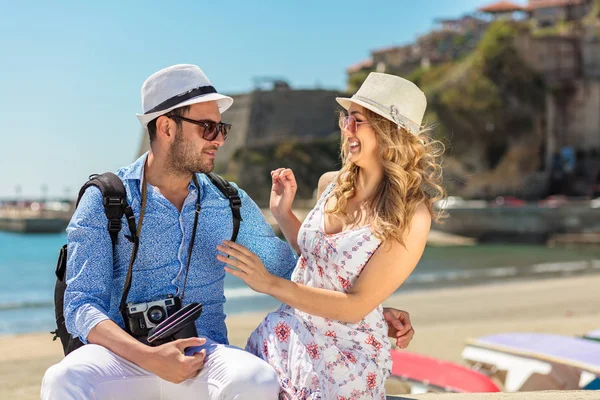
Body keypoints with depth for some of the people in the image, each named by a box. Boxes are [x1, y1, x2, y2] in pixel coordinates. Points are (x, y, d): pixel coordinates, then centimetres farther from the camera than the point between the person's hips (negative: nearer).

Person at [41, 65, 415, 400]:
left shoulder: (230, 204, 11)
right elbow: (82, 305, -6)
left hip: (204, 356, 3)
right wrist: (149, 358, -24)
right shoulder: (104, 201, 1)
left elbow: (292, 272, 19)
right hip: (125, 356, -2)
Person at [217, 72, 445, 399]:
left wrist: (270, 284, -25)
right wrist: (281, 212, 2)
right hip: (287, 335, 5)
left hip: (343, 357, -5)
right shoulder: (331, 185, -2)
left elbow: (356, 306, -21)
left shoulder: (411, 216, -20)